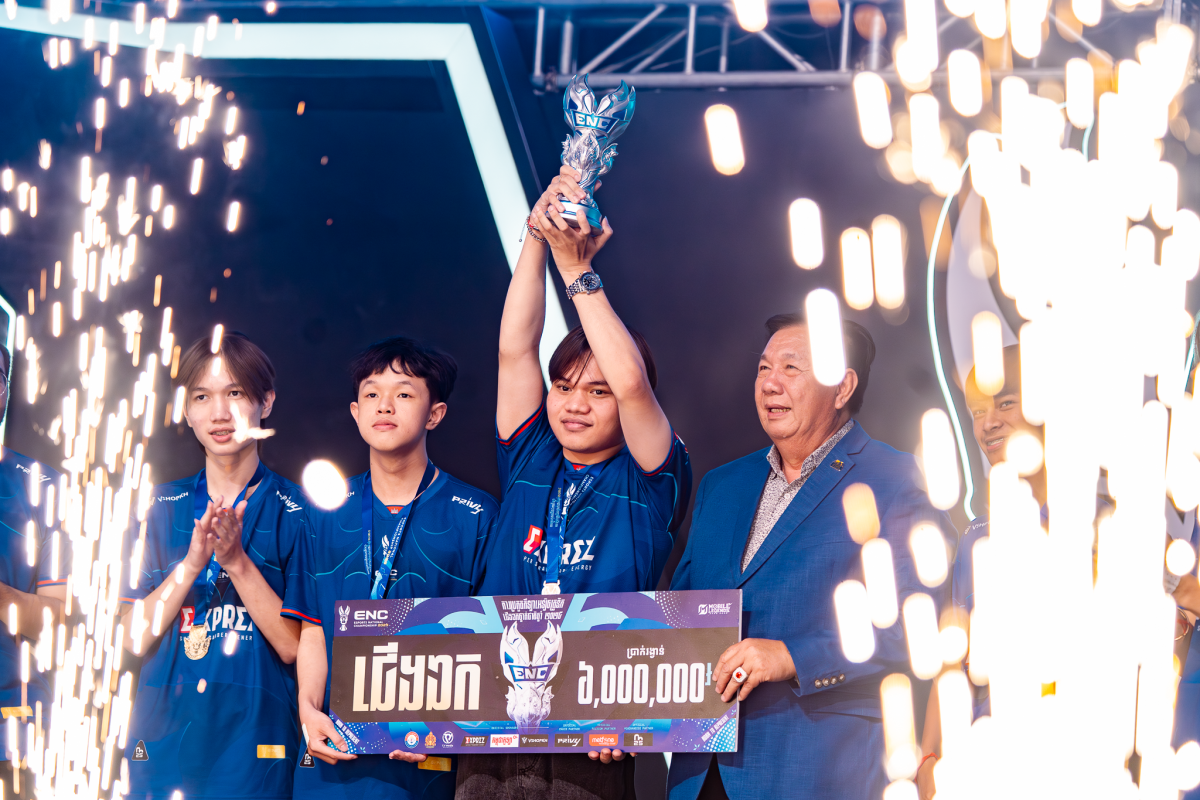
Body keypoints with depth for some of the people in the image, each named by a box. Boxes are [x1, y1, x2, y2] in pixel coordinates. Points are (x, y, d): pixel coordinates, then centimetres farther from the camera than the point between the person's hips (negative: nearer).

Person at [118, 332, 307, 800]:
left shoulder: (295, 512, -2)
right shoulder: (164, 507, 7)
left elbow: (293, 646, -8)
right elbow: (134, 638, 0)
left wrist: (237, 562, -18)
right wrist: (192, 563, -14)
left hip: (253, 745, -3)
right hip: (161, 740, 3)